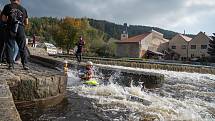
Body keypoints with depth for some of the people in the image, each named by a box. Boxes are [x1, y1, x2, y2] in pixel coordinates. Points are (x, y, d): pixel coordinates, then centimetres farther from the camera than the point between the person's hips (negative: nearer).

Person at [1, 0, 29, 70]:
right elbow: (26, 23, 13)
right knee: (22, 48, 6)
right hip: (21, 29, 1)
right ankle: (25, 64, 4)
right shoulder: (23, 9, 14)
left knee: (9, 46, 5)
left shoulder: (7, 7, 9)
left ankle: (10, 64, 1)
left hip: (10, 29, -1)